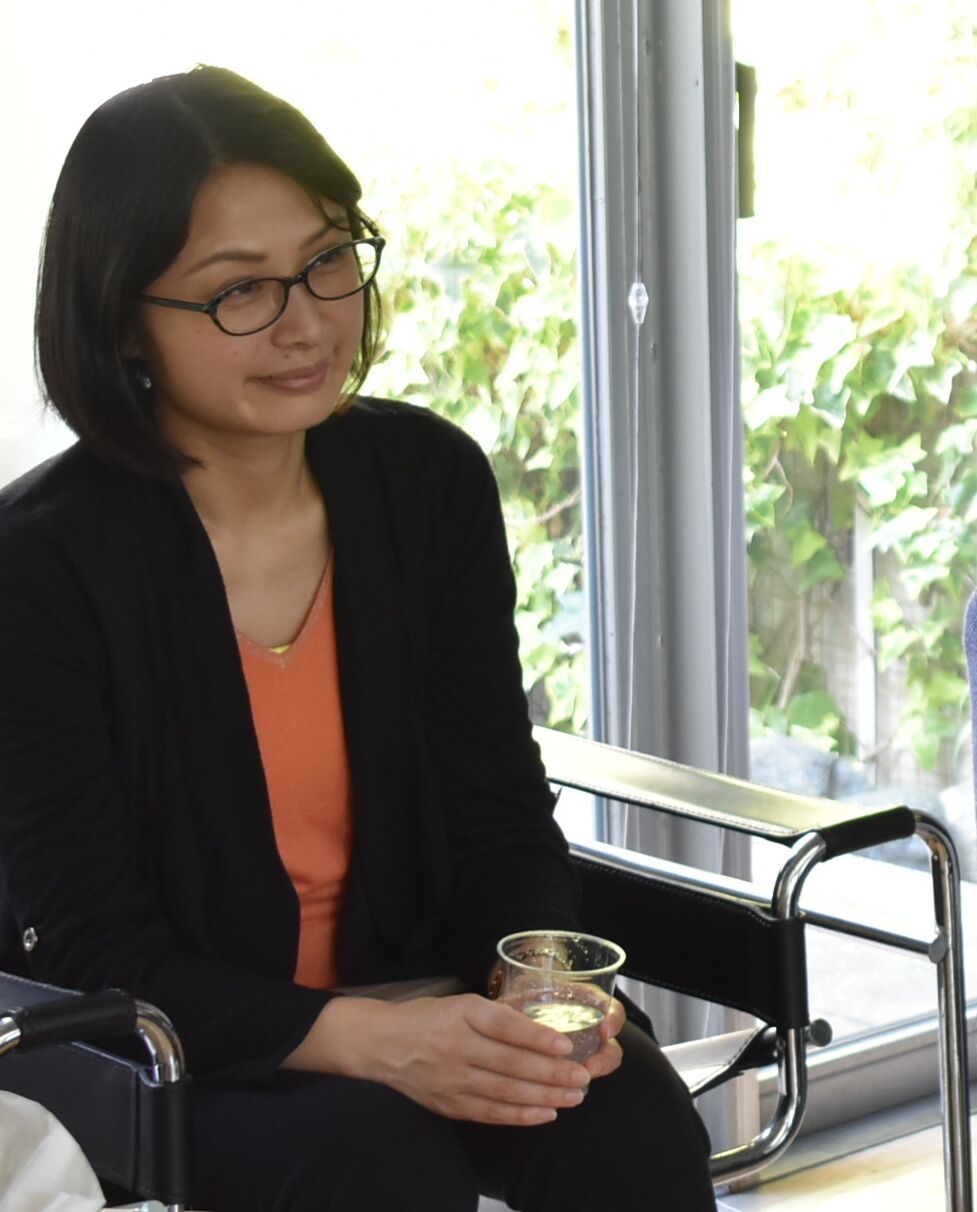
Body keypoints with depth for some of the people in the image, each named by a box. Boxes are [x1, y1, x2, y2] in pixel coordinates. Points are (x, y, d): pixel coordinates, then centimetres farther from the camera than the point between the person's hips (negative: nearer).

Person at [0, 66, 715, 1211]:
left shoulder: (431, 481, -1)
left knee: (633, 1116, -24)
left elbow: (500, 818, 3)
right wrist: (366, 1039, -29)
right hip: (171, 1066, -4)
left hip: (419, 1007, 4)